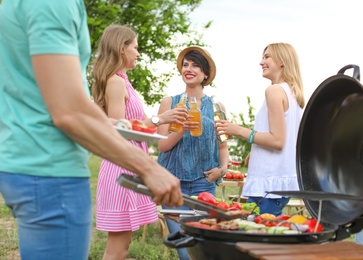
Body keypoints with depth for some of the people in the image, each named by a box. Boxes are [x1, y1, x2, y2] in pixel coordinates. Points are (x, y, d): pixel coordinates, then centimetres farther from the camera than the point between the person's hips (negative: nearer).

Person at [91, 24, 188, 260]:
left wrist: (158, 121, 20)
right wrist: (157, 120, -17)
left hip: (130, 166, 10)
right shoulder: (116, 81, -12)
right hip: (122, 166, -10)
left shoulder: (122, 81, 17)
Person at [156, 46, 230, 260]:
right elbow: (163, 145, 1)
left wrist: (222, 168, -6)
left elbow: (223, 146, 13)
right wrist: (182, 129, -17)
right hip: (174, 179, 0)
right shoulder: (170, 103, 6)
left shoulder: (216, 107, 8)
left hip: (204, 181, 1)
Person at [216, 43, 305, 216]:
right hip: (284, 181, 10)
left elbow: (277, 140, -17)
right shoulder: (292, 92, 16)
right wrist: (256, 151, 22)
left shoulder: (275, 90, -10)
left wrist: (238, 130, -13)